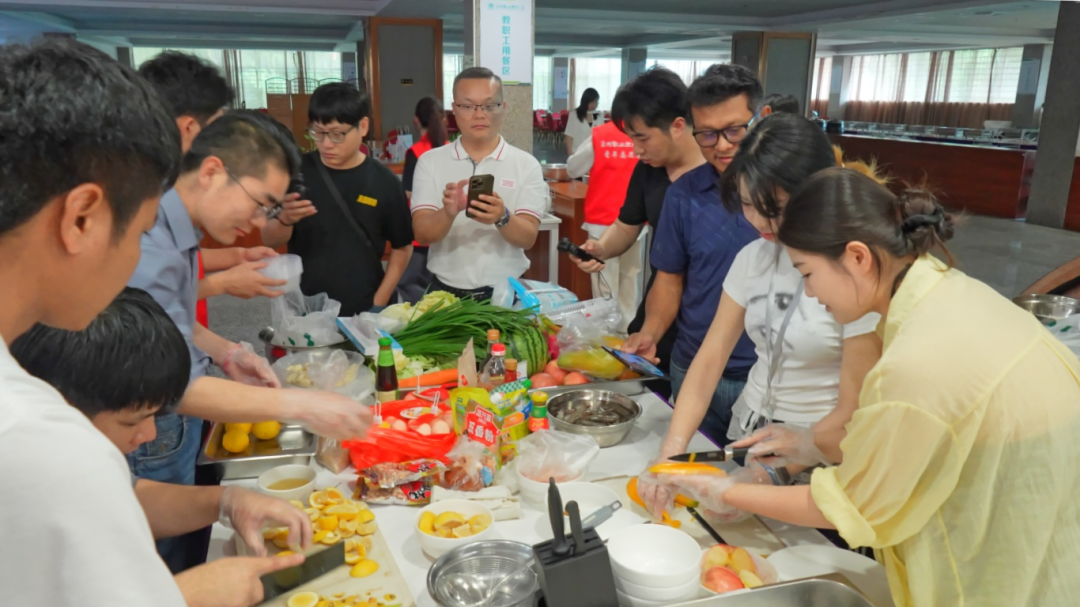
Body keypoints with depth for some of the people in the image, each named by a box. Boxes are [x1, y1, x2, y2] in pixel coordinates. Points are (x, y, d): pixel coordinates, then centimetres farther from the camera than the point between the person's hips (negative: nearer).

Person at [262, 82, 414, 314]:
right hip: (305, 308, 1)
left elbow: (402, 247, 1)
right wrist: (285, 220, -25)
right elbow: (269, 240, -4)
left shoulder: (383, 182, -6)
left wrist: (379, 304, -6)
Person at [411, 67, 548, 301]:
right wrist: (448, 213, -25)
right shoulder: (430, 161, 3)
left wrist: (502, 218, -27)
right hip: (445, 293, 0)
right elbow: (423, 234, -5)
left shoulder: (526, 164, 0)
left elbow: (528, 238, -7)